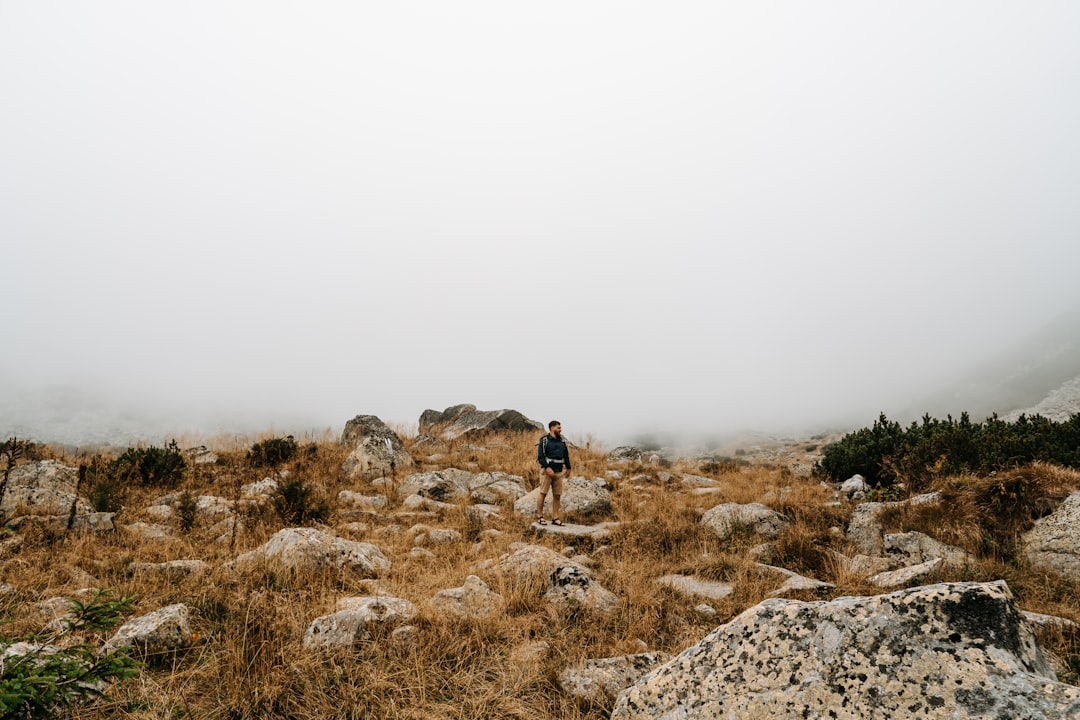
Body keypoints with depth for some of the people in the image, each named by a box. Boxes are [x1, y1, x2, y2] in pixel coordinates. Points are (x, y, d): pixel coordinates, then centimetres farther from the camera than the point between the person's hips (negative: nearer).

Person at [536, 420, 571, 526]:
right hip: (547, 471, -5)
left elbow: (566, 455, 21)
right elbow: (540, 456, -11)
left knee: (557, 495, 4)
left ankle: (555, 518, 9)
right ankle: (539, 516, 5)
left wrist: (568, 468, 17)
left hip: (559, 472, 6)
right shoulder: (544, 440, -4)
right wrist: (547, 467, -21)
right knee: (543, 493, -4)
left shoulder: (562, 441, 15)